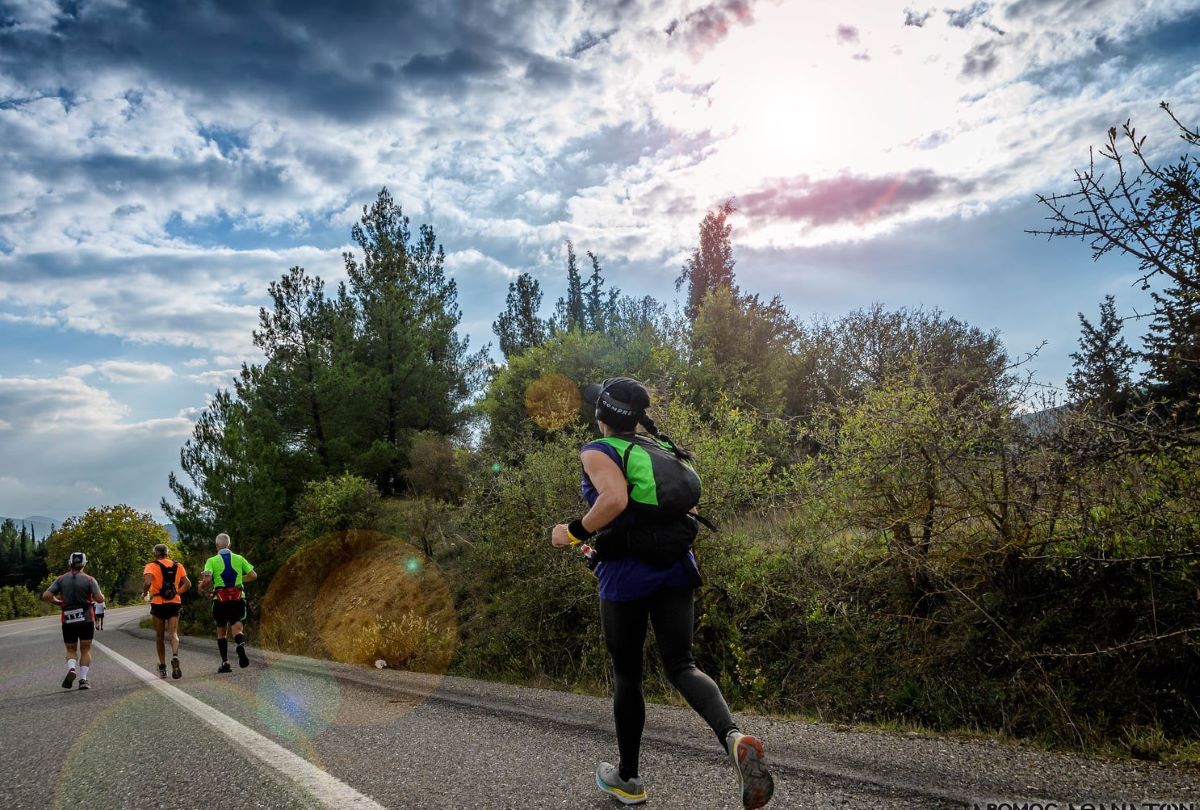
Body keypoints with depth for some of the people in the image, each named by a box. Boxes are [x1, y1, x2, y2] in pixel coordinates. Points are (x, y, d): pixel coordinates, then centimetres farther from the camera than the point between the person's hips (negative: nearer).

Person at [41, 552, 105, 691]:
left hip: (68, 621, 1)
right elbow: (100, 599, -14)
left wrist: (59, 603, 8)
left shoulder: (61, 580, 0)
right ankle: (83, 679, -1)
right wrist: (101, 596, 9)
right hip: (86, 619, -1)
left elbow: (46, 596, -8)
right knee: (86, 650, 9)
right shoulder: (89, 580, -5)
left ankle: (71, 668, -14)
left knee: (71, 650, 15)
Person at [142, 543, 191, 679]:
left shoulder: (151, 566, -3)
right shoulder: (178, 566, 9)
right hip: (174, 603, 2)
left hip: (158, 604, -2)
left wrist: (144, 593, -2)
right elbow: (187, 584, 5)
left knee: (159, 636, 11)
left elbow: (147, 582, -20)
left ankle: (162, 667, 13)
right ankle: (175, 657, -30)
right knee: (173, 633, -2)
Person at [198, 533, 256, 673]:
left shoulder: (212, 561, 1)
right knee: (237, 630, -3)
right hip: (238, 599, 1)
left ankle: (225, 662, 12)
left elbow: (207, 579, -15)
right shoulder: (239, 558, 7)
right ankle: (241, 645, -37)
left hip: (220, 600, 0)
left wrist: (202, 587, 6)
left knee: (221, 632, 16)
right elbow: (253, 575, 5)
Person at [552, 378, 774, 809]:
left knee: (626, 675, 11)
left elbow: (615, 499, -26)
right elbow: (688, 508, 16)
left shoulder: (597, 451, -6)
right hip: (676, 568, 5)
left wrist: (575, 532, -11)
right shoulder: (662, 449, 14)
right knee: (681, 666, 5)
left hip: (626, 576, -5)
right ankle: (734, 737, -24)